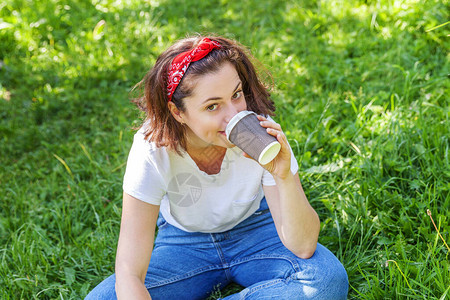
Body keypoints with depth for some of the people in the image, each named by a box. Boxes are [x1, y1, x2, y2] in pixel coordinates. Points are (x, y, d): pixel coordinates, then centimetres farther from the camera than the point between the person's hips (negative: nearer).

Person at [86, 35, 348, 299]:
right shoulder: (153, 149, -28)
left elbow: (303, 247, -24)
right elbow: (129, 274, -28)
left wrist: (285, 178, -40)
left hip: (255, 230, 1)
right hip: (184, 242, 0)